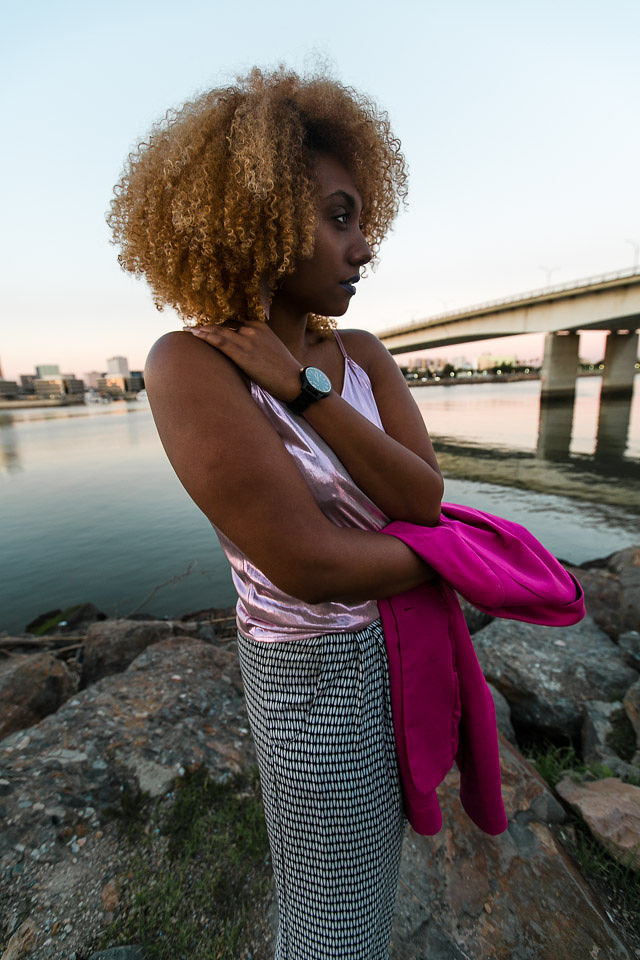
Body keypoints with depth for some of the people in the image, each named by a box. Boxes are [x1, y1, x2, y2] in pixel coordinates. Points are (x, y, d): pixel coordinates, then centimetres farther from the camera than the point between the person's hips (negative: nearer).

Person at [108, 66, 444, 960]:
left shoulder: (362, 356, -2)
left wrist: (299, 386, -22)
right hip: (322, 675, -7)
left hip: (402, 638, 8)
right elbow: (309, 566, -28)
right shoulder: (191, 365, -22)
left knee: (374, 853, 34)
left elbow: (422, 498, -13)